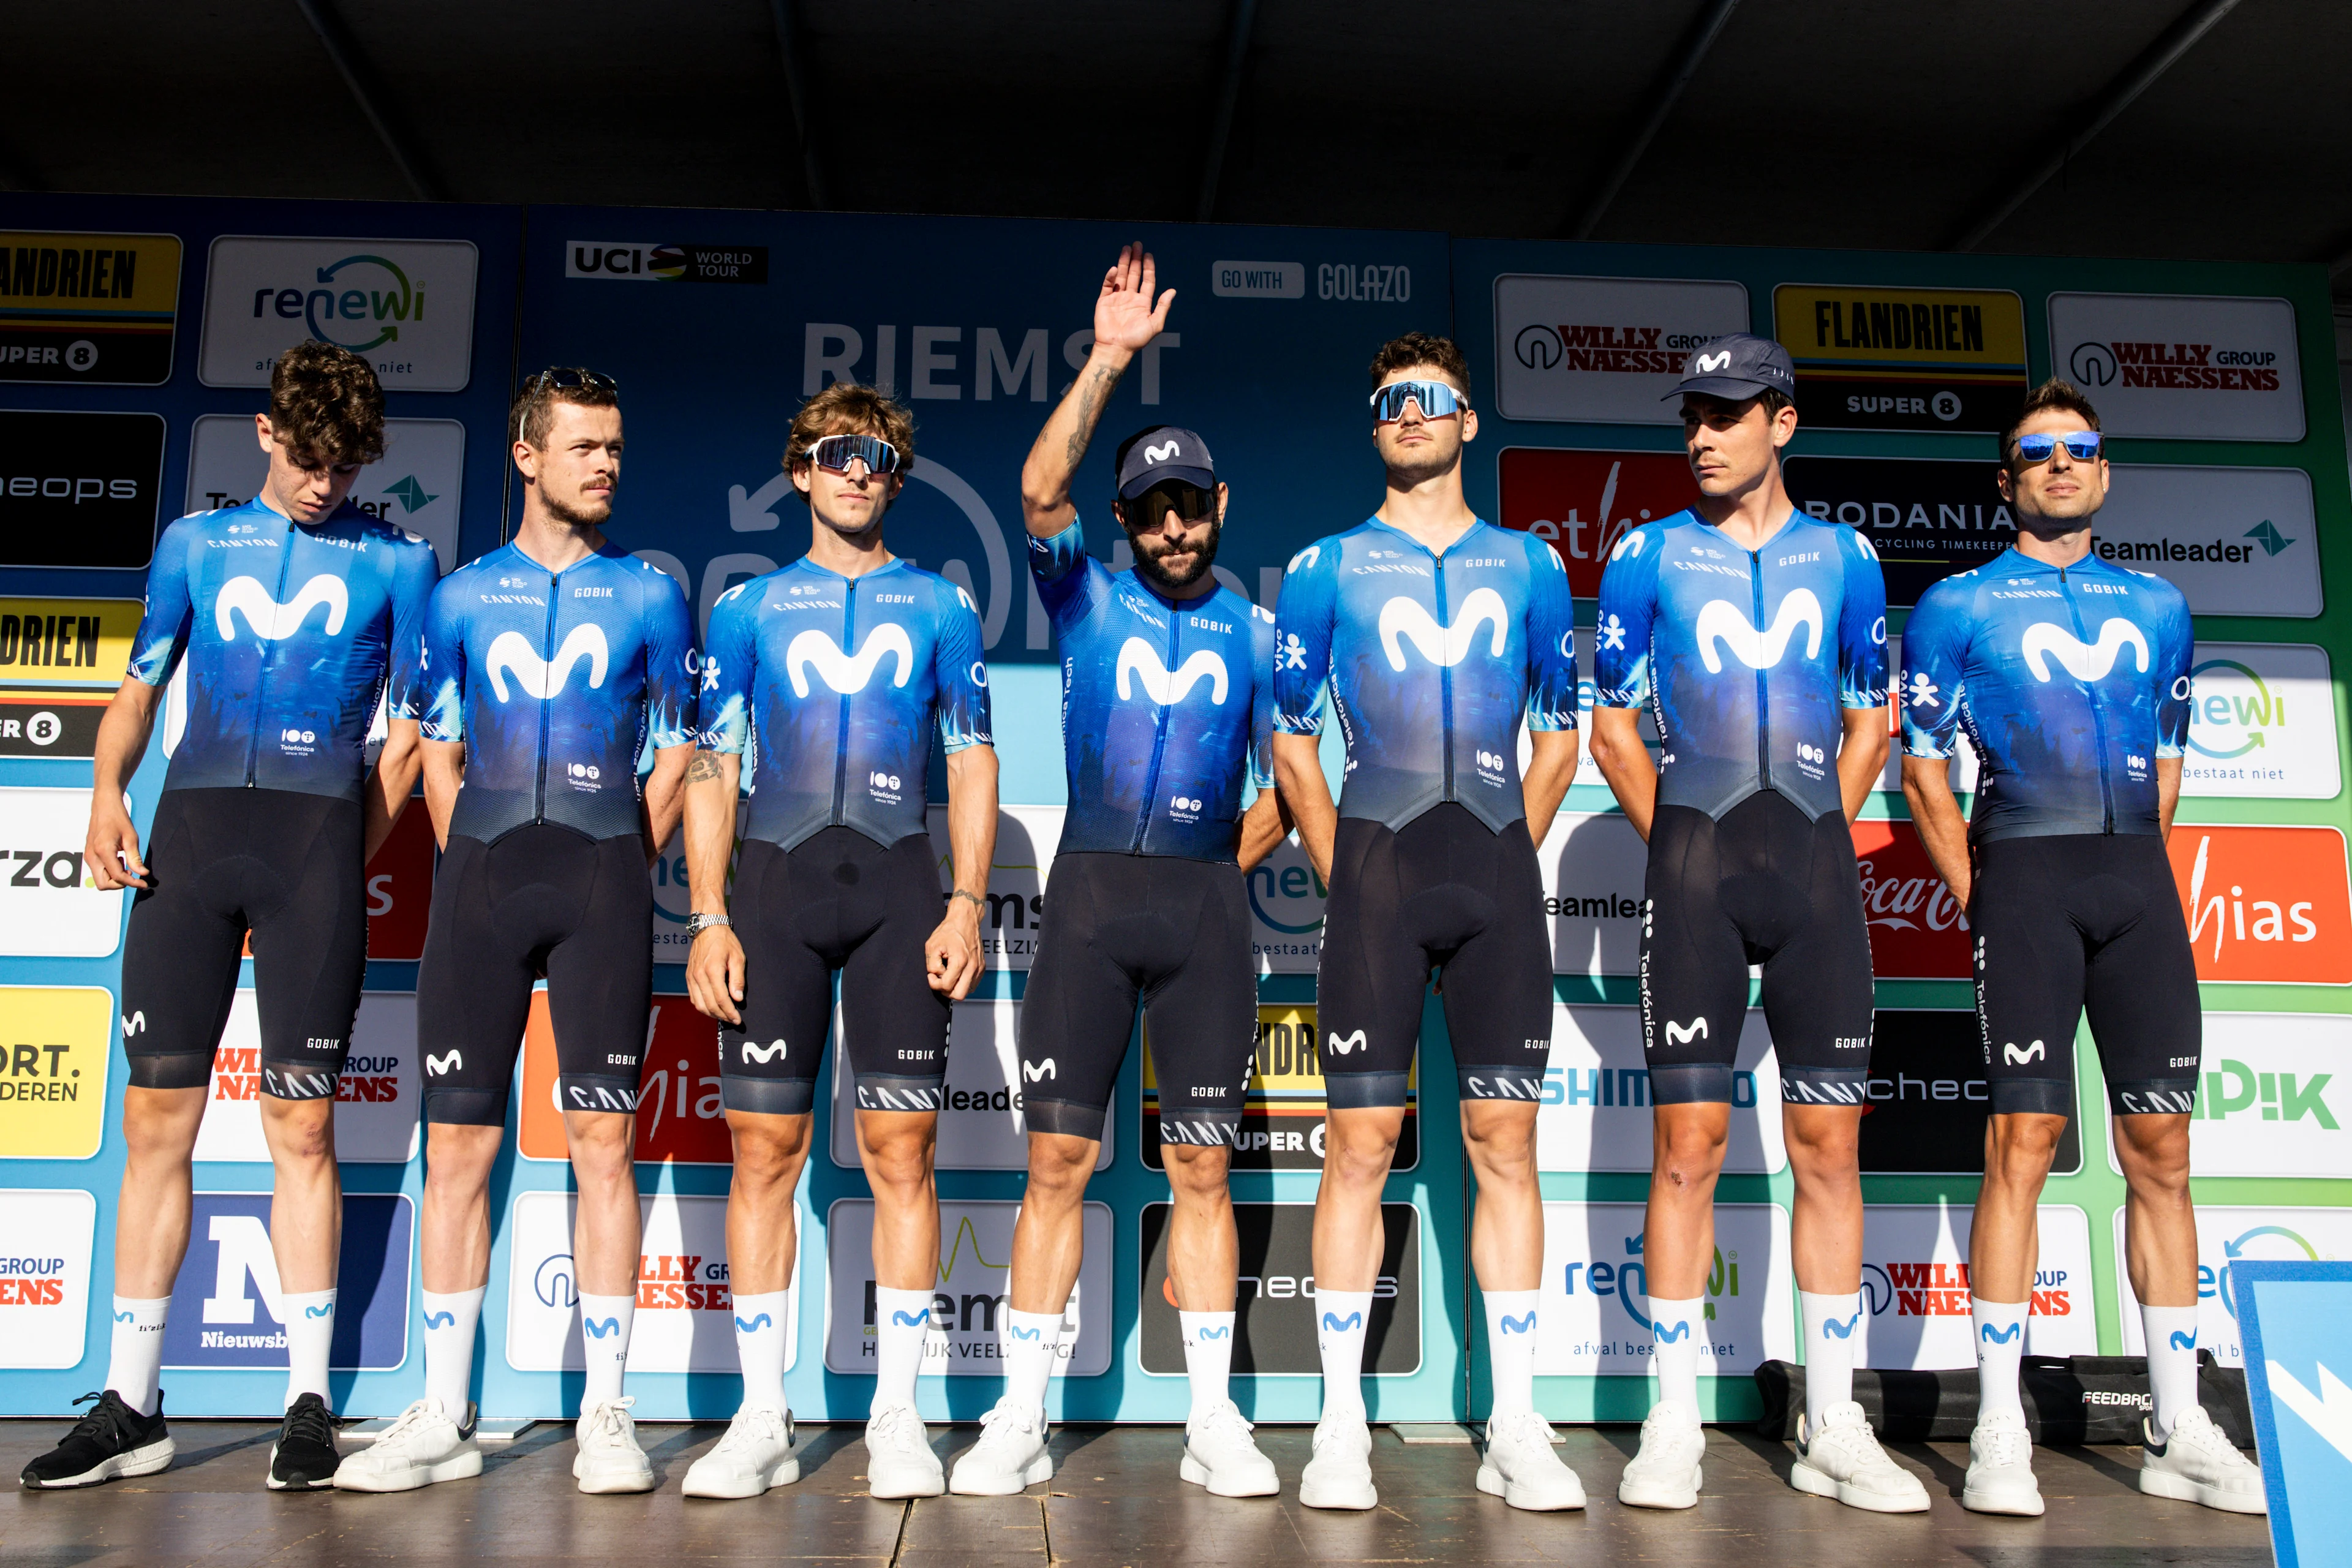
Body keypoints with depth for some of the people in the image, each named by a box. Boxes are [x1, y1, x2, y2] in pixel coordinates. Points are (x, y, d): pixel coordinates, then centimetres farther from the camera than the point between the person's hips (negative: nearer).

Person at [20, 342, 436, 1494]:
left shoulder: (398, 563, 10)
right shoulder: (195, 545, 16)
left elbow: (408, 733, 9)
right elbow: (137, 692, 18)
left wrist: (349, 859, 2)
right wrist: (106, 797, 1)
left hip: (319, 840, -2)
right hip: (189, 833, 3)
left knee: (301, 1121, -2)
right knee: (157, 1115, 2)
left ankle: (308, 1402, 7)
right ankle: (131, 1406, 13)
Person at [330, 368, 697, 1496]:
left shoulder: (649, 596, 10)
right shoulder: (463, 597, 14)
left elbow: (675, 755, 11)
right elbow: (438, 756, 18)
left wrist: (620, 872, 2)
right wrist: (475, 873, 7)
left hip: (602, 877, -2)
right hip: (480, 874, 2)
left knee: (602, 1139, -4)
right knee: (456, 1143, 2)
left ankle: (605, 1417, 4)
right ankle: (444, 1418, 12)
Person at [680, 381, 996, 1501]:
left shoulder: (940, 606, 13)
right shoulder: (748, 607, 13)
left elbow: (972, 765, 9)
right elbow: (711, 769, 10)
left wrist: (966, 905, -3)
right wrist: (708, 918, -1)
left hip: (898, 884, 0)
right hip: (775, 880, 1)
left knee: (902, 1149, -2)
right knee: (764, 1148, 0)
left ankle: (897, 1417, 7)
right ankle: (762, 1419, 9)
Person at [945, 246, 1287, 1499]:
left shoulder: (1256, 633, 12)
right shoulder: (1088, 599, 9)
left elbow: (1285, 784, 15)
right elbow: (1040, 489, -8)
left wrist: (1221, 868, 4)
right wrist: (1109, 357, -11)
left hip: (1207, 903, 1)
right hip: (1090, 896, -1)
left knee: (1201, 1164, 3)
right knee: (1058, 1156, -2)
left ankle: (1214, 1423, 10)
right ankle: (1020, 1420, 6)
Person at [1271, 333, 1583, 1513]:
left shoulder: (1528, 565, 14)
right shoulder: (1326, 567, 10)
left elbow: (1559, 737, 17)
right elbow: (1291, 740, 10)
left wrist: (1504, 859, 8)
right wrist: (1342, 876, 3)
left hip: (1499, 865, 2)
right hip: (1377, 862, -1)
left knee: (1506, 1139, 2)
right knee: (1361, 1141, -3)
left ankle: (1515, 1429, 10)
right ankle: (1341, 1428, 6)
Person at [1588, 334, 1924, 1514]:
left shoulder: (1844, 557, 11)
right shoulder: (1647, 555, 6)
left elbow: (1871, 713, 18)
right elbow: (1611, 721, 9)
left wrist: (1823, 837, 7)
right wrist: (1674, 845, 2)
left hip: (1817, 861, 2)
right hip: (1695, 861, -2)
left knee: (1829, 1141, 4)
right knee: (1687, 1141, -3)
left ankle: (1832, 1430, 14)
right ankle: (1673, 1426, 6)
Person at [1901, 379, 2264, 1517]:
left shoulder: (2158, 607, 18)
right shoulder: (1957, 606, 6)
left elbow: (2166, 761, 21)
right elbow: (1922, 764, 2)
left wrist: (2137, 872, 10)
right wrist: (1978, 900, -4)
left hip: (2140, 879, 4)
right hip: (2026, 875, -4)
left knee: (2161, 1144, 4)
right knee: (2022, 1138, -8)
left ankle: (2177, 1432, 13)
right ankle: (1998, 1433, -2)